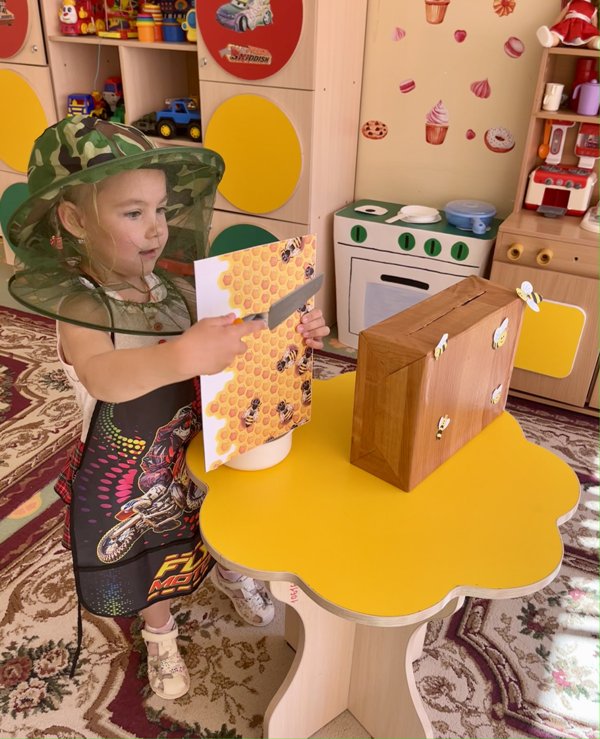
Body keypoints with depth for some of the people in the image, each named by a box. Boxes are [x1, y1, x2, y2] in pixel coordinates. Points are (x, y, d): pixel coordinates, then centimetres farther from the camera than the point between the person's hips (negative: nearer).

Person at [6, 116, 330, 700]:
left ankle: (227, 574, 61)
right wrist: (182, 356, -66)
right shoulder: (80, 309, -27)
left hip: (196, 448, 4)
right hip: (130, 475, -4)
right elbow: (104, 376, -48)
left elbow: (230, 346, -3)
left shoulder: (174, 285, -11)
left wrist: (290, 336, -22)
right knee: (148, 565, 20)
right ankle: (161, 637, 51)